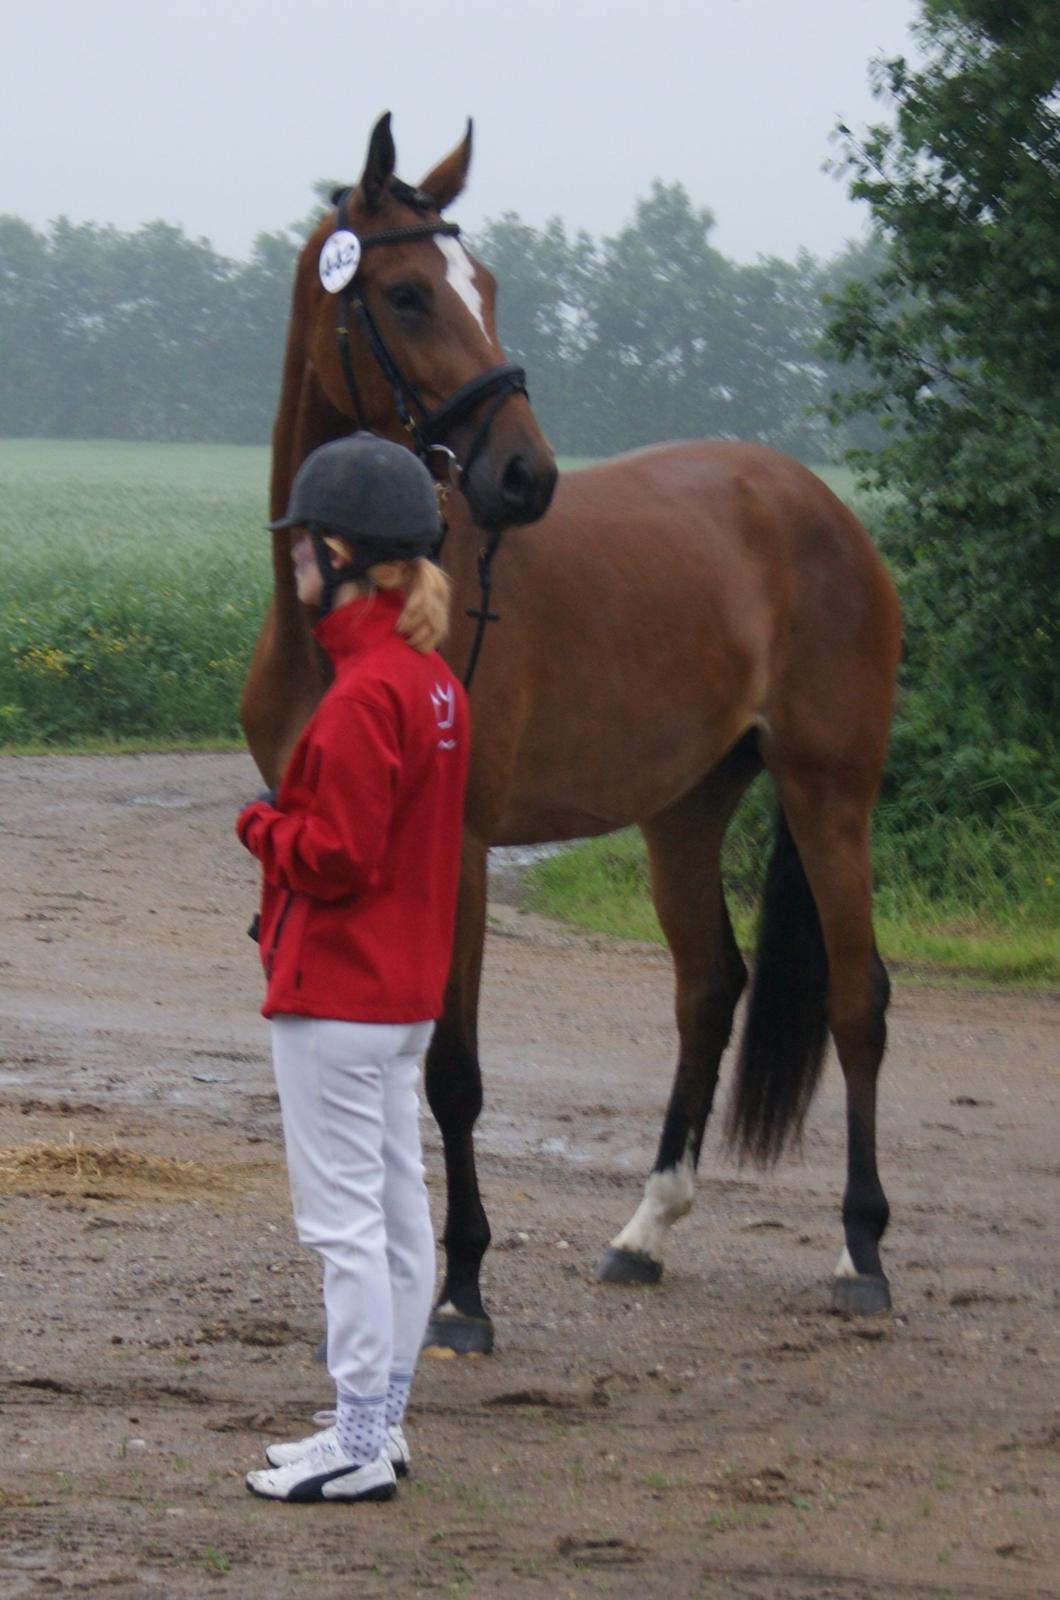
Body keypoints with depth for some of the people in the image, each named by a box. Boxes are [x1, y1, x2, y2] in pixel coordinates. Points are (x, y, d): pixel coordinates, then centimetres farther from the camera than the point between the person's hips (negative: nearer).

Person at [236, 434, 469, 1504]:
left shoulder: (362, 699, -21)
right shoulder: (434, 683, 10)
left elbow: (337, 857, -23)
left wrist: (263, 824, -6)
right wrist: (291, 822, 12)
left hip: (336, 995, -10)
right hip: (406, 989, 10)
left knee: (344, 1221, -5)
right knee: (398, 1212, 14)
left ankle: (360, 1448, -2)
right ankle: (377, 1425, 23)